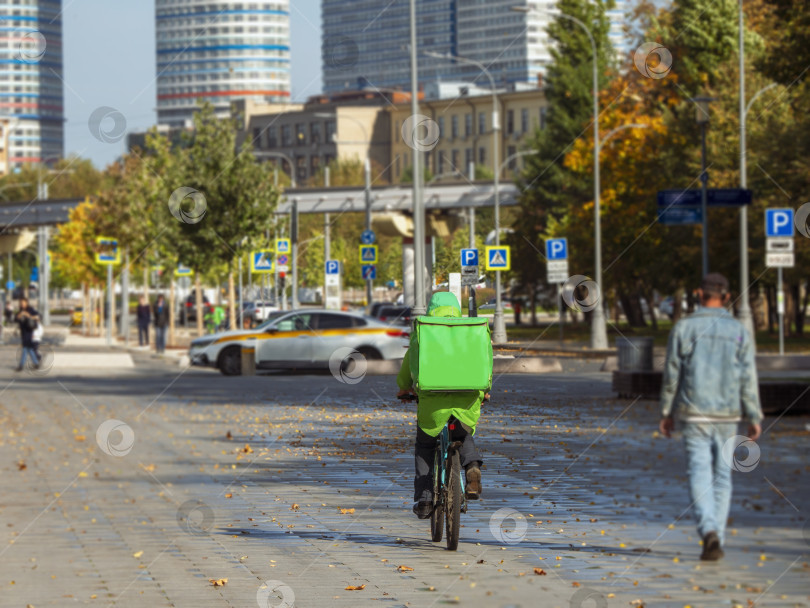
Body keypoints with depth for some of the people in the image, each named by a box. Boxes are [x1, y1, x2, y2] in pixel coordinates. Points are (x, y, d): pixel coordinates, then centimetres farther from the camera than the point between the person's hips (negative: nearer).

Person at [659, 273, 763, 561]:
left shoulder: (684, 328, -3)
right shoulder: (739, 331, 0)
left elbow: (672, 374, 0)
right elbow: (748, 379, -2)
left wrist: (667, 412, 9)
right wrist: (754, 418, 3)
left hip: (694, 415, -2)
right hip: (727, 416, 2)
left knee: (699, 475, -4)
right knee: (722, 476, 11)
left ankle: (709, 530, -26)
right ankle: (717, 541, 11)